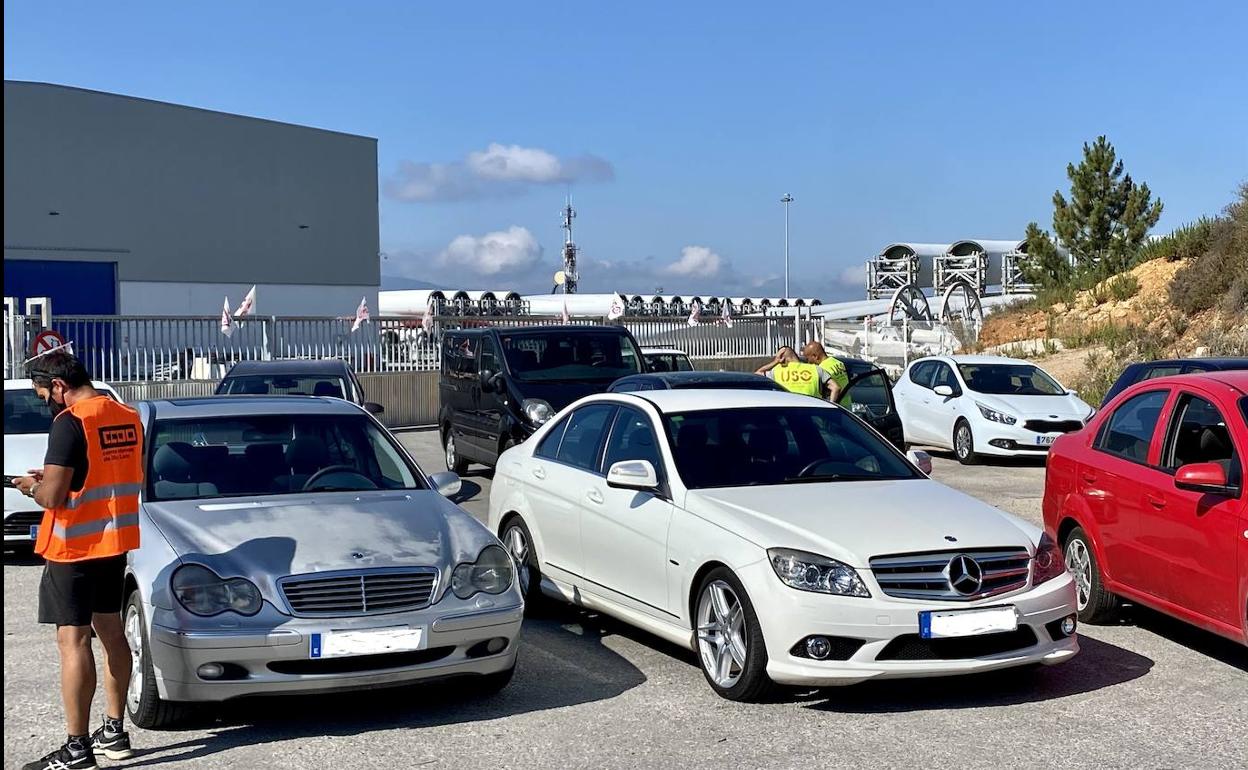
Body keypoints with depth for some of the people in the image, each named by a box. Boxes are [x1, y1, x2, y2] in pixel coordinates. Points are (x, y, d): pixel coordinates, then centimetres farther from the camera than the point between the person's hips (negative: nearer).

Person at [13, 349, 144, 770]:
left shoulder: (70, 423, -18)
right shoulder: (128, 418, 7)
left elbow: (53, 496, -21)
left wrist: (31, 485, 1)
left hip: (74, 547, -8)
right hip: (116, 542, 8)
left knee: (73, 641, -4)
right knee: (110, 630, 16)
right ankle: (114, 732, 23)